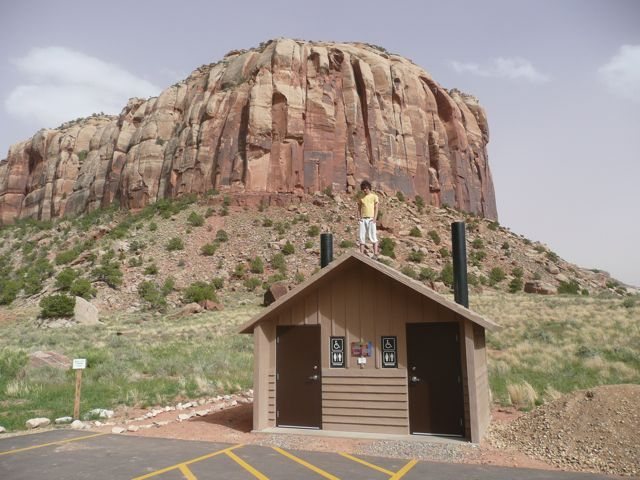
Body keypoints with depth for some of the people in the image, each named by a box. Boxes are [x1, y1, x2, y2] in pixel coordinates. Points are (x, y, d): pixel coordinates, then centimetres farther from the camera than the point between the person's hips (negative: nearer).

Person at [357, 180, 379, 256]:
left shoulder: (374, 196, 7)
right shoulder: (361, 198, 16)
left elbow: (376, 208, 2)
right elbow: (359, 209, 16)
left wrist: (374, 218, -9)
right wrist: (359, 218, 1)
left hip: (371, 219, -3)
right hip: (362, 219, 4)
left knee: (372, 236, -7)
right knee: (361, 237, 1)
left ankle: (375, 253, -6)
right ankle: (361, 254, 3)